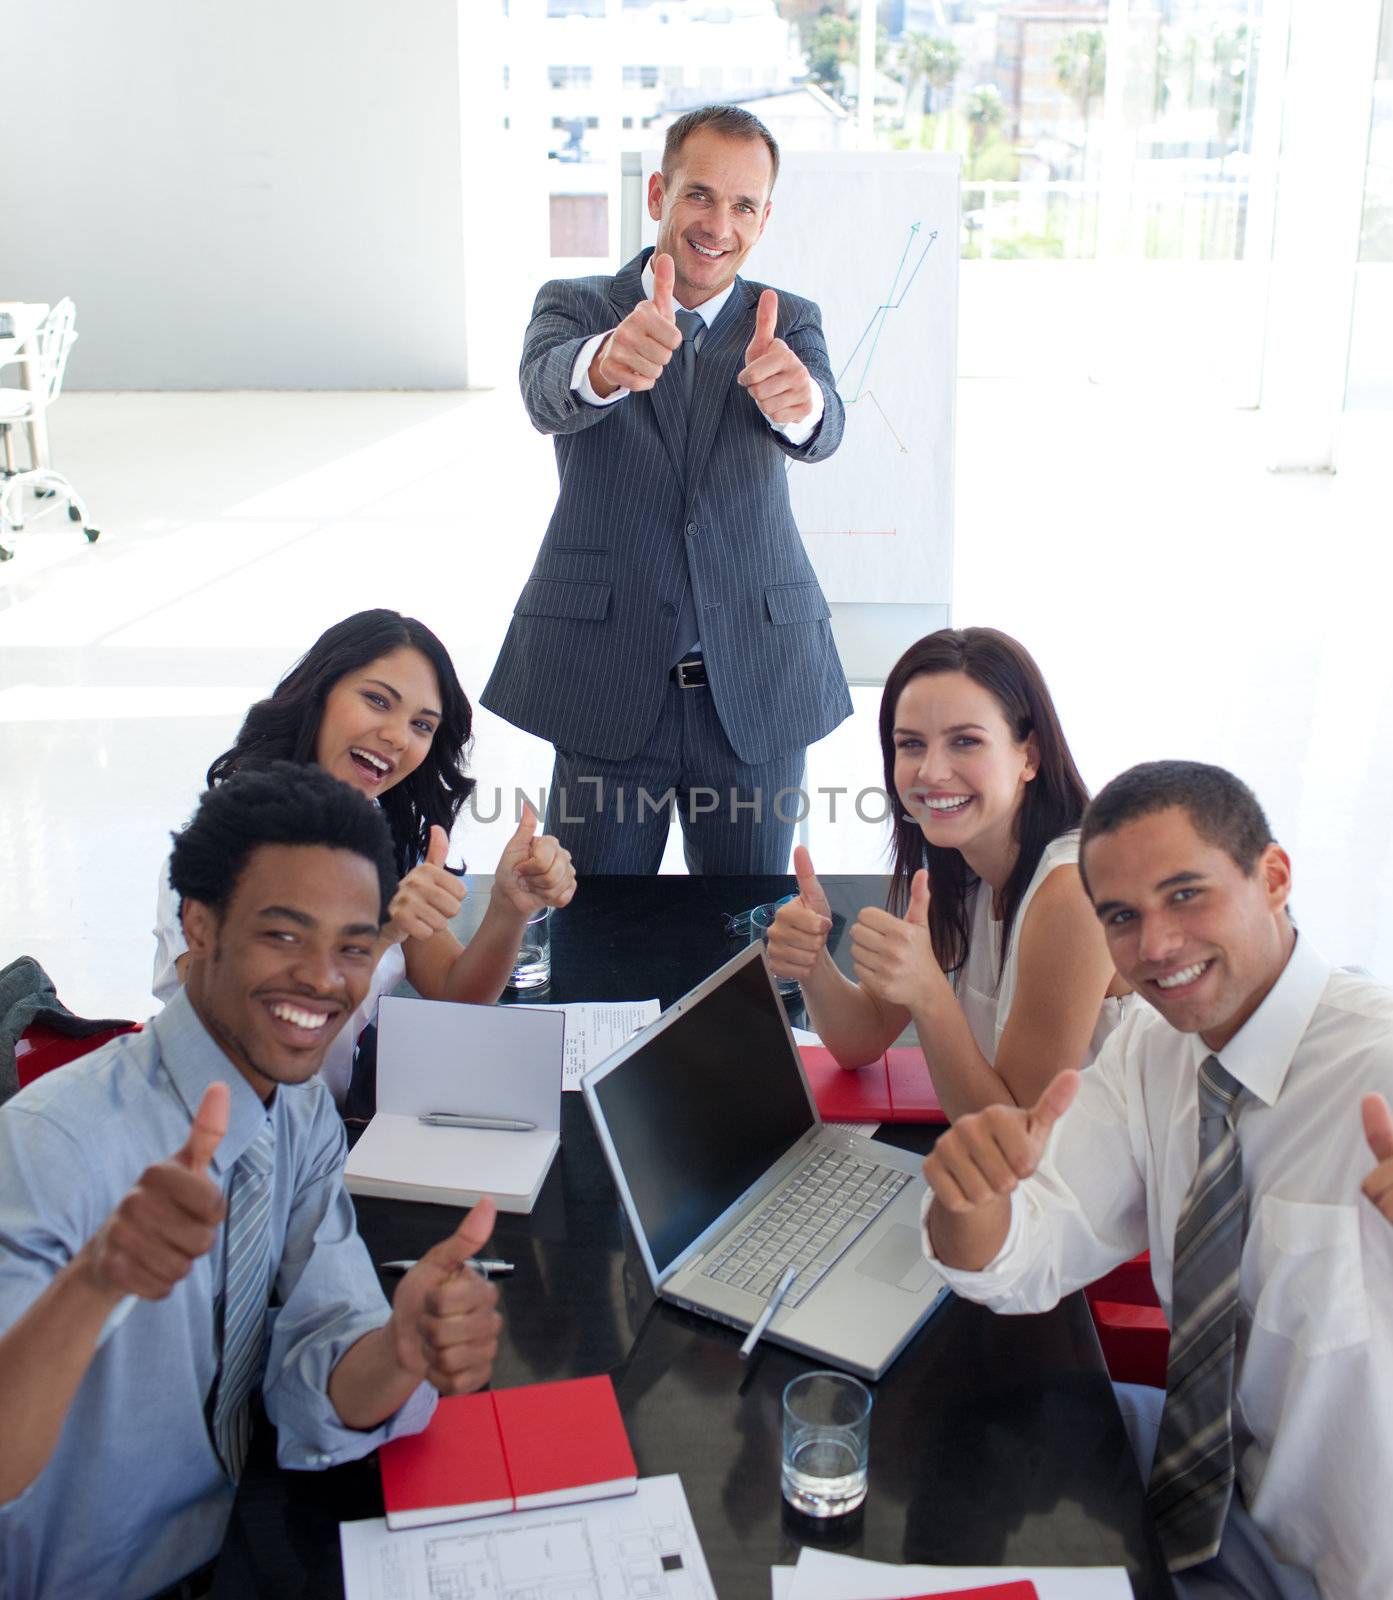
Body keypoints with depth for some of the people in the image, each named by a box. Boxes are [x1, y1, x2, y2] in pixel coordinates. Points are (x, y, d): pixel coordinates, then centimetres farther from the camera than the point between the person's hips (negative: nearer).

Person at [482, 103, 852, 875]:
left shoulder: (789, 323, 7)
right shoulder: (572, 307, 4)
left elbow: (822, 432, -14)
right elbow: (547, 394, -20)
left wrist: (797, 399, -39)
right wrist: (606, 364, -44)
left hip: (754, 686, 2)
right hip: (609, 686, -1)